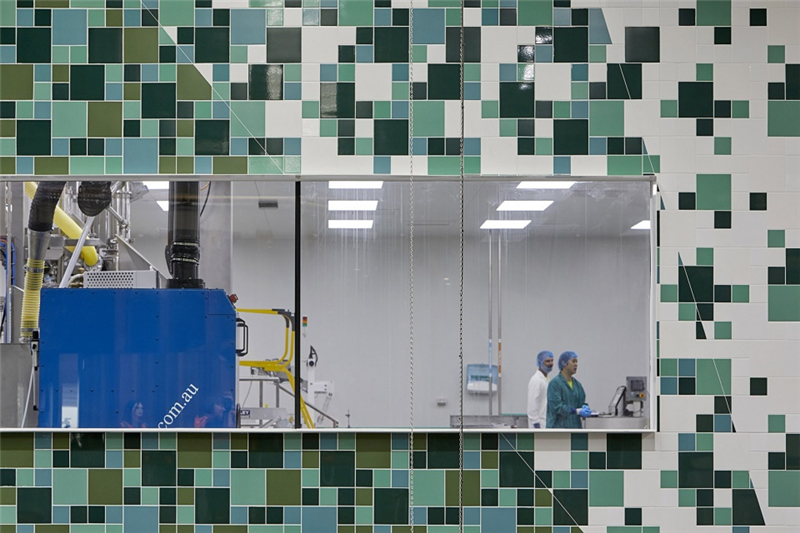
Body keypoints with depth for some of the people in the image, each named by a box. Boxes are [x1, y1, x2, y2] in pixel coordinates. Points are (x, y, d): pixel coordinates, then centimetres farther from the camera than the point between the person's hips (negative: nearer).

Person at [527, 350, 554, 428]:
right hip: (540, 425, -9)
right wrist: (536, 424, -21)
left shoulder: (546, 380, 16)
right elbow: (532, 405, -18)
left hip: (547, 424, 9)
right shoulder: (536, 380, -13)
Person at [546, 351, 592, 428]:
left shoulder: (577, 384, 13)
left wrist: (585, 409, -10)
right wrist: (577, 411, -22)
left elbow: (582, 402, 14)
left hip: (575, 427, 7)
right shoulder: (554, 383, -9)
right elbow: (556, 406, -17)